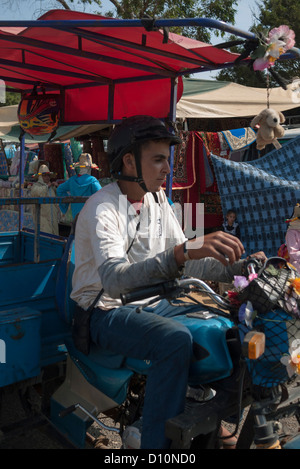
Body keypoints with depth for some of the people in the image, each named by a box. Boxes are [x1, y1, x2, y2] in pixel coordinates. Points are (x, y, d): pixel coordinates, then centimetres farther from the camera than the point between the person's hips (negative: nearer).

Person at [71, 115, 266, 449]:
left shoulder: (157, 200, 6)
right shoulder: (102, 208, -18)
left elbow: (184, 264, 7)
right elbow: (113, 279, -35)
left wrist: (236, 266, -8)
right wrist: (184, 251, -47)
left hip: (149, 302, 7)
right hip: (107, 312, -7)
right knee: (176, 339, -33)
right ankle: (157, 441, -18)